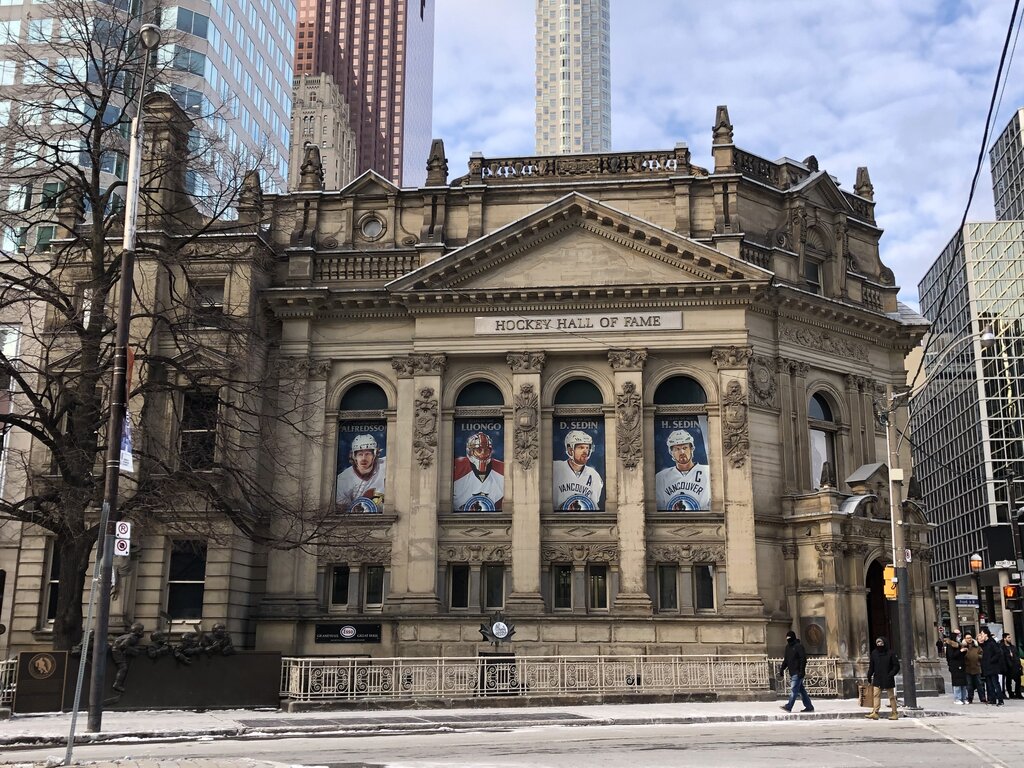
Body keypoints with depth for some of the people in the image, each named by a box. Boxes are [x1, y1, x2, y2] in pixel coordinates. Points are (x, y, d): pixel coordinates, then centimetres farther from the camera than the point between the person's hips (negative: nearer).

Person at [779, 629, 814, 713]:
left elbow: (803, 659, -14)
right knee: (801, 690, 10)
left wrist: (802, 671, -20)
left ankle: (789, 706, -20)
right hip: (792, 672, 9)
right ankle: (809, 707, 15)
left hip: (797, 672, -9)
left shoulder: (799, 646, -8)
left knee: (794, 689, -13)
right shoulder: (788, 647, 17)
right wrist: (781, 669, 14)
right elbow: (785, 660, 23)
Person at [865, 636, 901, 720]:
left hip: (888, 679, -3)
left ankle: (894, 714, 12)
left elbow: (896, 666, -5)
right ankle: (875, 713, -9)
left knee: (891, 696, 5)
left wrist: (891, 674, -16)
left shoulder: (891, 653, -5)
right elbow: (871, 666, 11)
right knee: (876, 695, -5)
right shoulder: (874, 653, 6)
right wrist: (869, 676, 4)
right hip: (877, 679, 3)